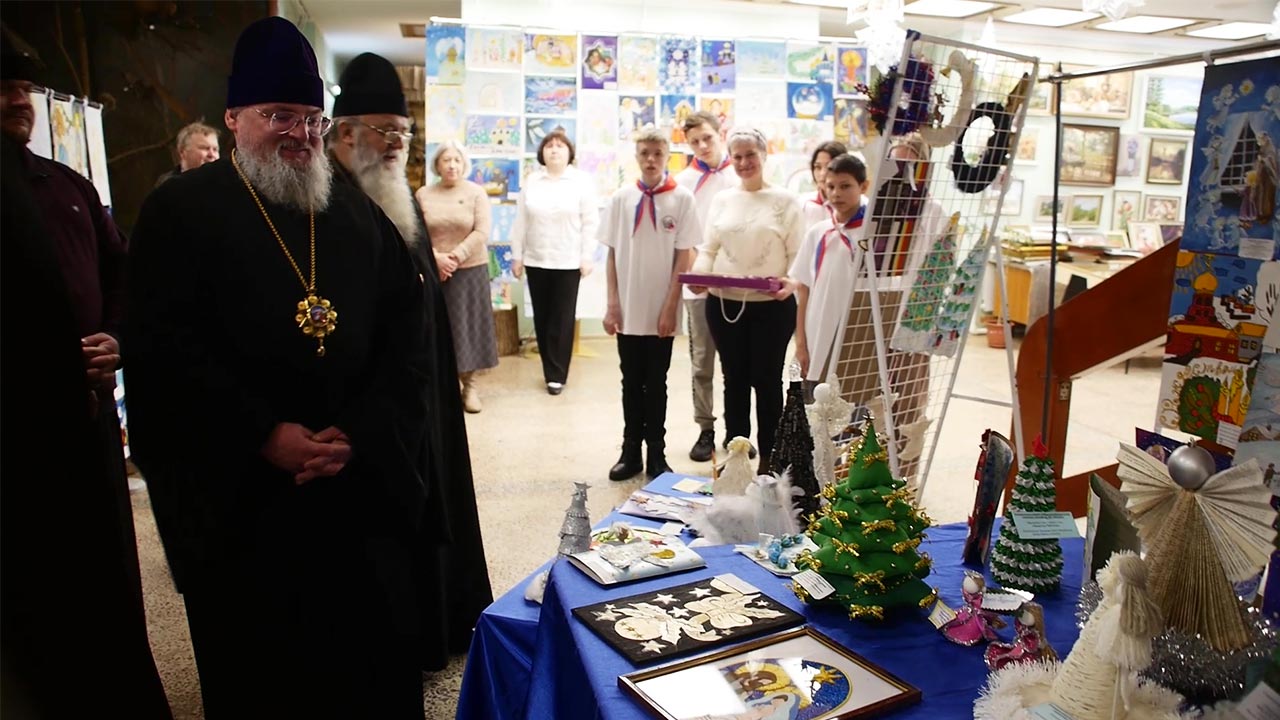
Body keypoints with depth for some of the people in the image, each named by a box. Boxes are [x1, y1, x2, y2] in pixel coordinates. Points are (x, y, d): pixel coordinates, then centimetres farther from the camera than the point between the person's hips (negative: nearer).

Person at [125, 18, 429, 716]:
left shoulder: (360, 215, 10)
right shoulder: (180, 211, -1)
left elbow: (407, 338, 5)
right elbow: (162, 348, -9)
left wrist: (360, 434, -8)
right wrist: (264, 436, -15)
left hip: (362, 487, 3)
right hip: (235, 497, -3)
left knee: (379, 663, 12)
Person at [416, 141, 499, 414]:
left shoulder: (476, 192, 1)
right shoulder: (423, 194, 4)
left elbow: (481, 233, -7)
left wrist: (456, 256, -15)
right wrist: (436, 257, -15)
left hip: (469, 271, -1)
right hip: (433, 271, 1)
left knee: (467, 326, 3)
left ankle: (469, 385, 12)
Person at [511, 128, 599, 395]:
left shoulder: (581, 182, -1)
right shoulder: (531, 182, 7)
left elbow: (590, 222, -3)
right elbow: (521, 222, 8)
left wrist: (586, 257, -8)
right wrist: (517, 256, 5)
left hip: (568, 262, -3)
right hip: (536, 260, 3)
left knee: (562, 319, 0)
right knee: (542, 318, 8)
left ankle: (557, 374, 7)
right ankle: (551, 370, 19)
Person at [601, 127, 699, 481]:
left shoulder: (682, 199, -4)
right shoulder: (621, 198, 2)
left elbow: (683, 257, -5)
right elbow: (612, 254, 4)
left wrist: (670, 308, -8)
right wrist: (612, 304, -1)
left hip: (661, 312, -2)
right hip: (627, 310, 2)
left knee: (656, 384, 10)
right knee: (631, 383, 11)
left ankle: (656, 453, 21)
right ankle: (631, 451, 22)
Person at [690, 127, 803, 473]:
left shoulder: (784, 201, 1)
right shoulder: (722, 200, 10)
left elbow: (797, 253, -3)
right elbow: (708, 249, 9)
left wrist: (791, 282, -21)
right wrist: (698, 274, -10)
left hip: (772, 306, -3)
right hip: (724, 304, 3)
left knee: (766, 380, 4)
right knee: (734, 379, 12)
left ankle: (767, 456, 16)